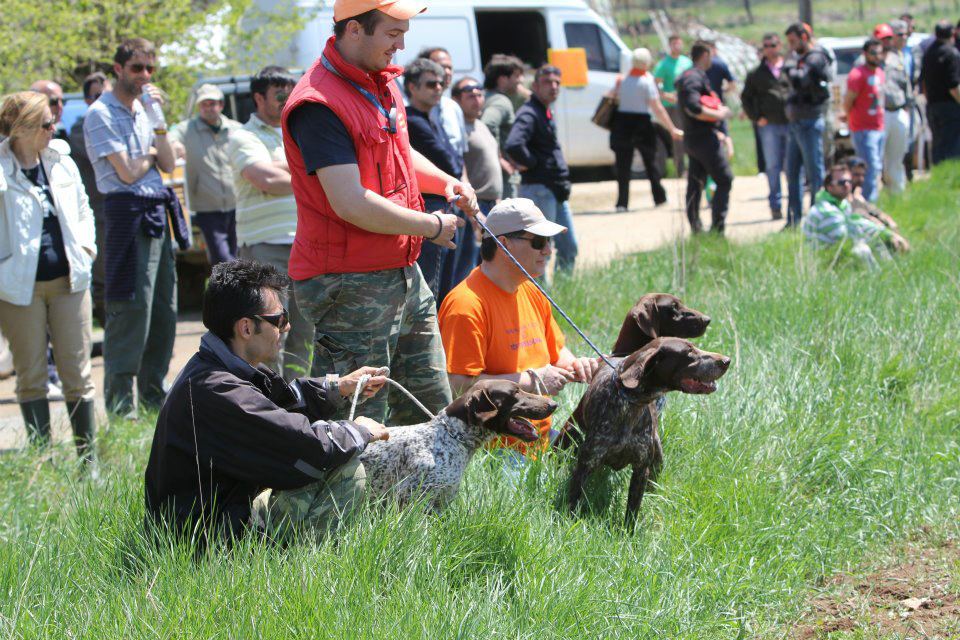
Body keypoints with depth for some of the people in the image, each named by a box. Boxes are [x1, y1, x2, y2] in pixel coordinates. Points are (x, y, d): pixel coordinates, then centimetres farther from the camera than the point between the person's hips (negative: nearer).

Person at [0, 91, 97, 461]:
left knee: (77, 372, 5)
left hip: (68, 280, 4)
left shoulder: (62, 164, 9)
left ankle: (88, 458, 12)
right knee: (31, 376, 4)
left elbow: (83, 210, 21)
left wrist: (85, 249, 10)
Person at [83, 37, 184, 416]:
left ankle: (153, 396, 20)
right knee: (131, 312, -10)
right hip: (128, 216, -8)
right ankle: (119, 406, -6)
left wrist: (158, 122, -1)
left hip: (158, 215, 8)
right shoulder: (101, 114, -7)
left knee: (164, 312, 10)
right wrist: (150, 154, 6)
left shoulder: (142, 110, 17)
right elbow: (127, 172, -13)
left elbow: (168, 165, 10)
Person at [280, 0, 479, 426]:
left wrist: (445, 182, 10)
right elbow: (351, 203, -25)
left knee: (432, 409, 16)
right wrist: (431, 227, -14)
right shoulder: (318, 104, -20)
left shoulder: (381, 83, 12)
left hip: (403, 275, 10)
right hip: (349, 287, -10)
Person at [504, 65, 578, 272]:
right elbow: (513, 146, -32)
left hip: (557, 191, 10)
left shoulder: (547, 113, 16)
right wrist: (531, 164, -16)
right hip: (539, 189, -10)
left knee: (569, 247, 13)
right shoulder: (529, 114, -15)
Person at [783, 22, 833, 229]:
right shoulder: (801, 58, 17)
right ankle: (794, 219, 16)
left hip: (809, 122, -10)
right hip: (796, 123, 10)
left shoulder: (815, 59, -12)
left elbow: (799, 81, -25)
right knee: (792, 172, 11)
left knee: (814, 173, -6)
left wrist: (789, 68, -10)